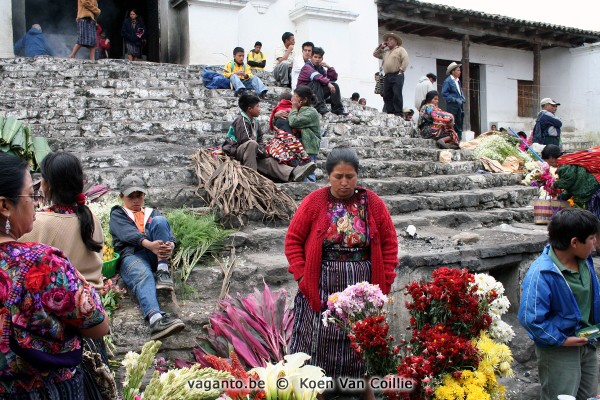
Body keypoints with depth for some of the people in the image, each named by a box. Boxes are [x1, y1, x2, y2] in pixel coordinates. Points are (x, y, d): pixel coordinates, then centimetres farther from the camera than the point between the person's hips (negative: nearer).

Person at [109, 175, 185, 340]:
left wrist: (170, 245, -16)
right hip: (131, 255, -3)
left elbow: (168, 232, 13)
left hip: (156, 255, 3)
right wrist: (150, 244, -26)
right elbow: (128, 233, -2)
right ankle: (156, 320, -65)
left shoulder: (152, 213, 32)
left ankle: (163, 272, -30)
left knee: (160, 221, -21)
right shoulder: (117, 215, 22)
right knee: (143, 276, -37)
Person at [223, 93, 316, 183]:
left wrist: (263, 151, -5)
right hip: (234, 151, -8)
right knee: (252, 144, -36)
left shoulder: (255, 121, 14)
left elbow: (259, 140, 16)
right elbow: (247, 141, -23)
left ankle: (293, 174, -34)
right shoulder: (241, 120, -14)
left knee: (269, 161, -12)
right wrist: (262, 153, -14)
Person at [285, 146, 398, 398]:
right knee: (319, 346, 6)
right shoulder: (314, 202, -3)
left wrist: (385, 282, -1)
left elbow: (389, 243, 5)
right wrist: (302, 277, -7)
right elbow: (293, 240, 0)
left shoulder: (372, 203, 1)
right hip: (322, 290, -1)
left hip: (363, 290, 1)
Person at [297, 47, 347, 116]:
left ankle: (338, 110, -12)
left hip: (318, 92, 7)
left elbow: (334, 78, 6)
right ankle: (321, 109, -42)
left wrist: (329, 67, -6)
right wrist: (328, 83, -42)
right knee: (316, 82, -34)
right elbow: (316, 76, -33)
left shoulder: (321, 68, 10)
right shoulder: (307, 67, -12)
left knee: (335, 85, -7)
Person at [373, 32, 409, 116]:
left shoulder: (400, 49, 6)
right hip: (387, 76, 7)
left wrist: (401, 71, -14)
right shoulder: (385, 52, 26)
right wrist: (381, 47, 22)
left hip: (397, 76, -7)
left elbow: (405, 60, -7)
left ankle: (398, 114, -13)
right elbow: (375, 54, 31)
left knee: (397, 95, -12)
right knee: (387, 96, 2)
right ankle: (390, 113, 6)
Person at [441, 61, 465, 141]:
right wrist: (455, 100, -18)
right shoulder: (448, 81, -8)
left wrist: (462, 99, 9)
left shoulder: (458, 81, 18)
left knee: (459, 125, 8)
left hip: (458, 106, 8)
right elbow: (444, 93, -15)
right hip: (451, 106, -8)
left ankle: (459, 140, 11)